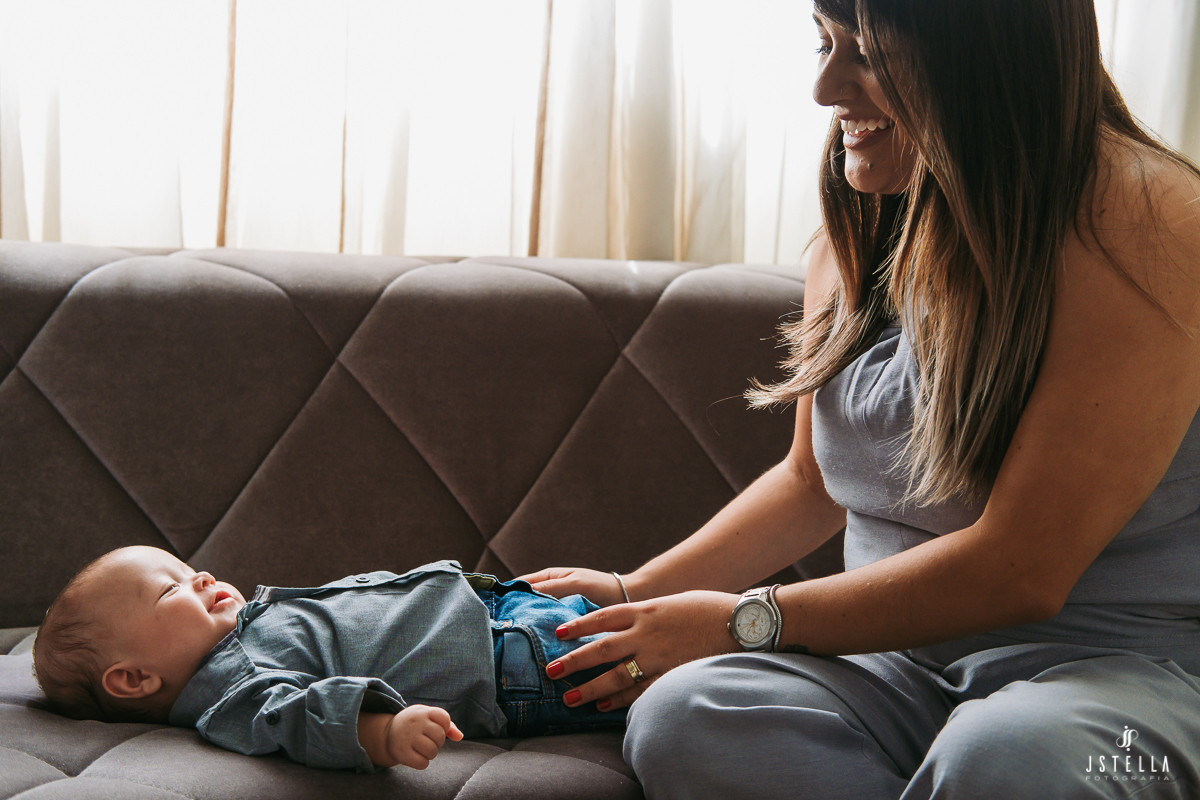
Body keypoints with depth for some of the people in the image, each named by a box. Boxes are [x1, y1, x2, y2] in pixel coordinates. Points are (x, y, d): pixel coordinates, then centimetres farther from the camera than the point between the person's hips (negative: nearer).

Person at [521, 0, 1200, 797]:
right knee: (677, 718, -24)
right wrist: (631, 595, 9)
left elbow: (1021, 568, -19)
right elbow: (814, 481, 19)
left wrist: (748, 621, -13)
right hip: (902, 651, 6)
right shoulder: (859, 231, 7)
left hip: (1121, 657, -5)